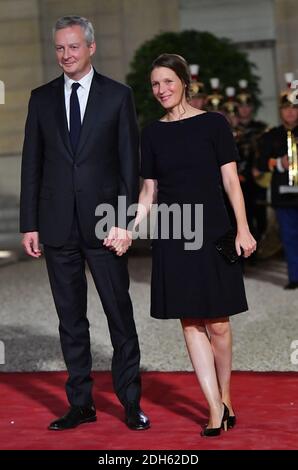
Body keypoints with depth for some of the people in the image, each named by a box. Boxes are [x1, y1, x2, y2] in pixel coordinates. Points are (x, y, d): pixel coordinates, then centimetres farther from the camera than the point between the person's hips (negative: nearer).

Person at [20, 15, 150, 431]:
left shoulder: (118, 96, 1)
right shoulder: (41, 98, 8)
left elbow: (129, 163, -2)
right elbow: (31, 164, 8)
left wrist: (124, 220, -10)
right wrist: (29, 224, 3)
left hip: (104, 223, -3)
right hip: (58, 225, 3)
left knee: (120, 315, 2)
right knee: (71, 319, 9)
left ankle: (131, 403, 11)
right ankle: (81, 404, 17)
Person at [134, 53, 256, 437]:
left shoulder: (213, 124, 0)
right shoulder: (152, 134, 8)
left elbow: (231, 181, -1)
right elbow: (149, 192, 11)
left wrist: (243, 229, -8)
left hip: (212, 233, -3)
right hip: (172, 238, 3)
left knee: (217, 322, 0)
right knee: (190, 322, 0)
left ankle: (225, 397, 19)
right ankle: (217, 407, 3)